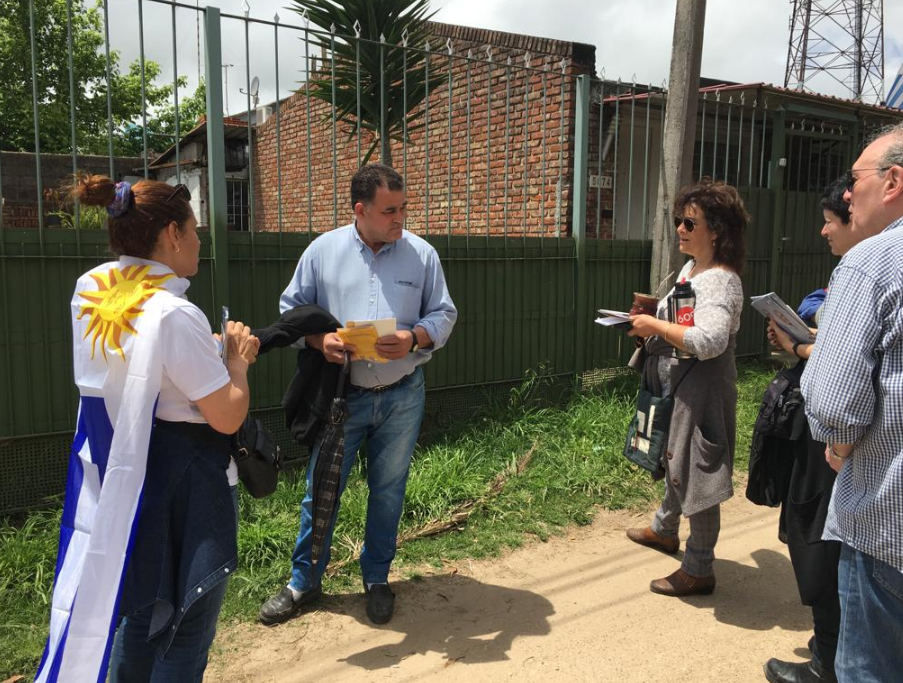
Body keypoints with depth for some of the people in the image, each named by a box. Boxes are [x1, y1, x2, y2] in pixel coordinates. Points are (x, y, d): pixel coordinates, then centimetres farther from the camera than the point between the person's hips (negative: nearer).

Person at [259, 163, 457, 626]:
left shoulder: (422, 254, -1)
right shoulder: (322, 250, -2)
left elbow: (443, 315, 2)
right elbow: (292, 309, 4)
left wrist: (414, 338, -19)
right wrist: (318, 339, -16)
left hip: (402, 396, 1)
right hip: (340, 395, 0)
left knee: (388, 489, 13)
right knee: (322, 488, 8)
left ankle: (376, 578, 34)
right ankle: (303, 581, 28)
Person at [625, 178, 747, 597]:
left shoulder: (720, 281, -21)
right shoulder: (690, 269, 10)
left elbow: (709, 340, -34)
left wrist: (656, 325, -24)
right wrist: (649, 321, 3)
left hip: (701, 389, -10)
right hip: (675, 384, 10)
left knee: (695, 472, -1)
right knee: (674, 459, 26)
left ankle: (698, 570, 14)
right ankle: (665, 530, 48)